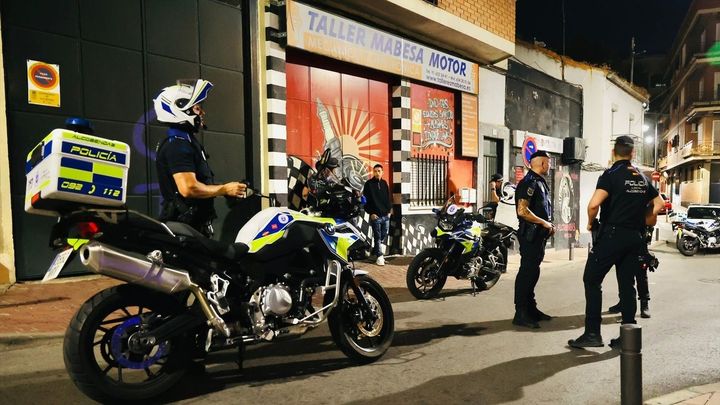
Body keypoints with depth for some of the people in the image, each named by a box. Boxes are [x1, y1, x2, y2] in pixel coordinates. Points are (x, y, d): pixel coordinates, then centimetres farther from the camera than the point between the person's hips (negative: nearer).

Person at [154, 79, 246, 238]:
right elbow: (188, 188, -26)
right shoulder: (177, 146, -16)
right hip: (184, 225, -10)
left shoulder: (186, 142, 17)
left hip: (195, 223, 10)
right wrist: (225, 189, -16)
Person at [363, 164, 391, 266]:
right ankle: (379, 256, 3)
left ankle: (375, 251, 28)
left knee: (383, 235, 11)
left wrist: (389, 210, 11)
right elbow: (366, 199, -7)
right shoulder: (369, 184, -4)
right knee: (377, 236, -2)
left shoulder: (384, 183, 13)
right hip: (375, 215, -5)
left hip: (386, 215, 6)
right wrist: (371, 213, -12)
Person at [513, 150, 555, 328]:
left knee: (533, 271, 15)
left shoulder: (540, 182, 18)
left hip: (540, 234, 10)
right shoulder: (529, 182, -14)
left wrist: (548, 225, 11)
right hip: (530, 234, -10)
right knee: (527, 272, -9)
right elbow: (522, 210, -24)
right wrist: (544, 223, -15)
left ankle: (531, 309, 24)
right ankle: (521, 314, -5)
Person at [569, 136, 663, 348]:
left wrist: (591, 222, -5)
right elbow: (659, 203, 20)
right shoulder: (642, 177, 13)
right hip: (636, 237, 7)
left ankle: (592, 333, -3)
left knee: (592, 279, -1)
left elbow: (594, 204, -22)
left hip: (613, 234, -7)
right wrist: (641, 223, 20)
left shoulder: (611, 174, -9)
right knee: (627, 284, 11)